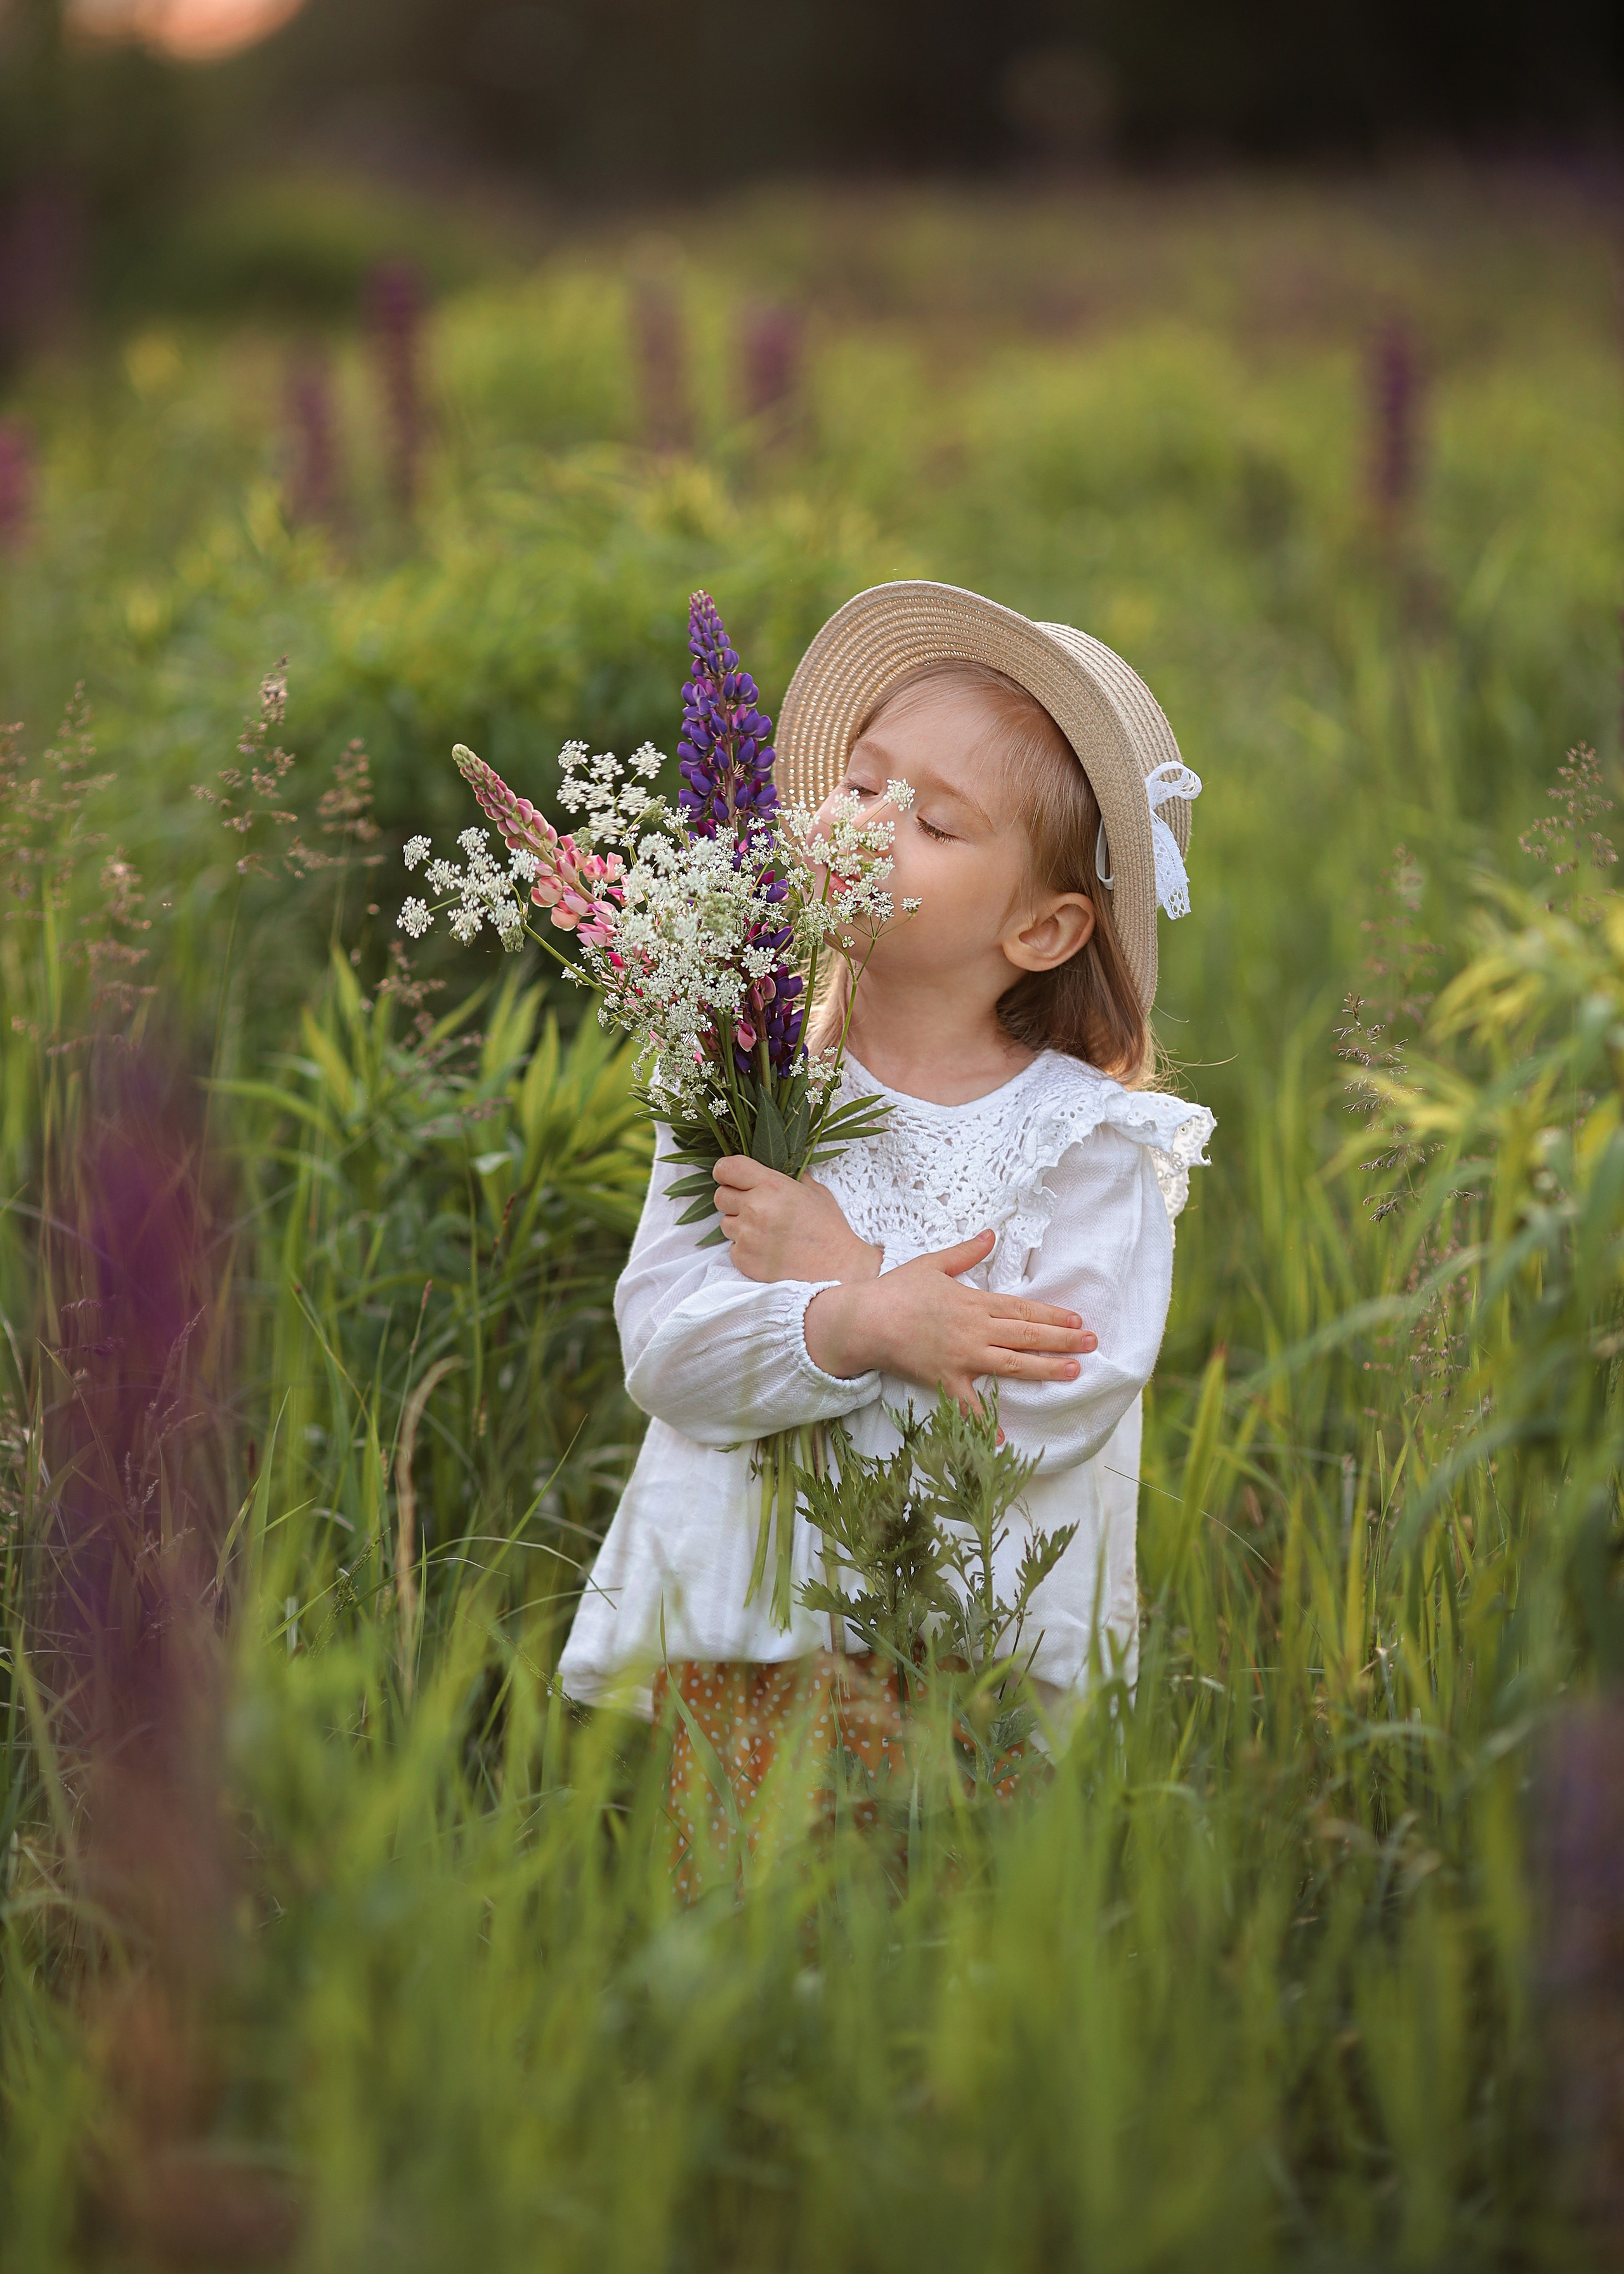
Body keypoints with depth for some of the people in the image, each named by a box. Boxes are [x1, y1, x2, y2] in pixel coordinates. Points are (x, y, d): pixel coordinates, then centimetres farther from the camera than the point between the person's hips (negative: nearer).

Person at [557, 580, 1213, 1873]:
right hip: (732, 1645, 2)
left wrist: (834, 1267, -16)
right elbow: (661, 1347, -7)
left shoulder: (1089, 1140, -5)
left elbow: (1062, 1402, -17)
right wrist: (858, 1326, -25)